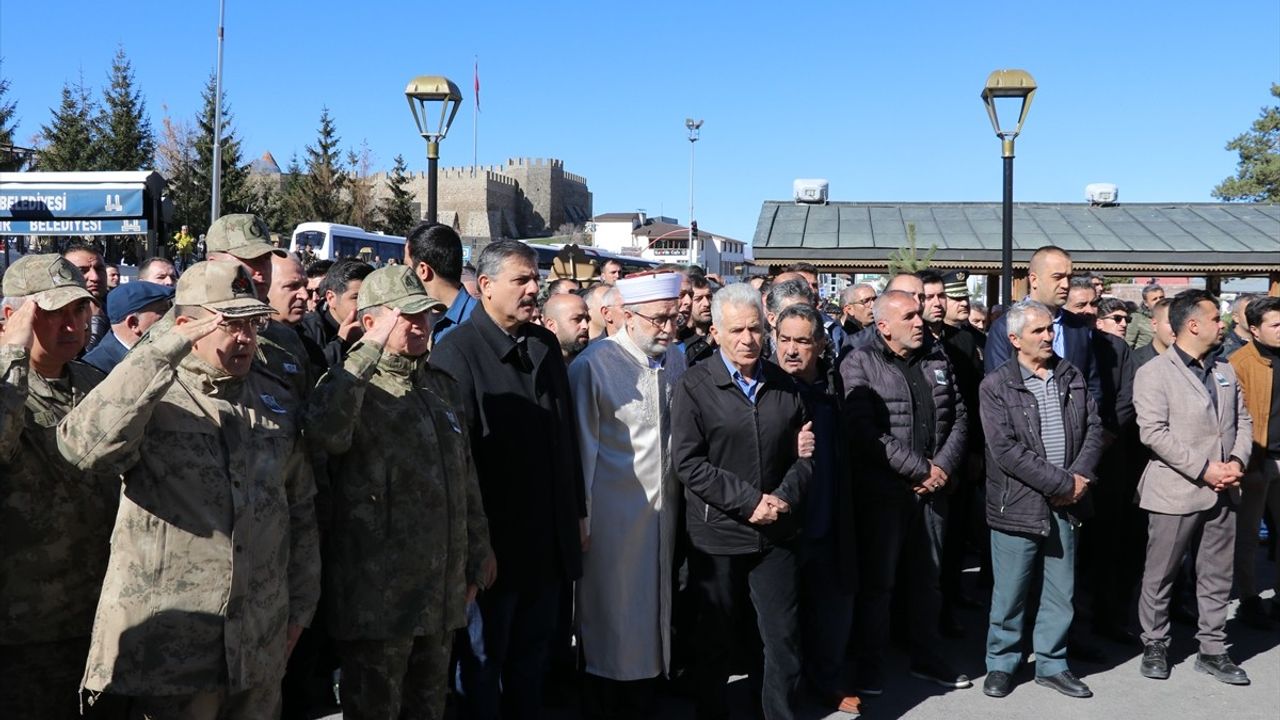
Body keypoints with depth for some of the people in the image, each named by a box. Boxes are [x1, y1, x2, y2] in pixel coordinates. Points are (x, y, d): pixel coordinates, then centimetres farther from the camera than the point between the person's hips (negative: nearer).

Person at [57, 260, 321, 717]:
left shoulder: (277, 401, 7)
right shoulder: (150, 400, -9)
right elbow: (83, 446, -31)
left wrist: (300, 606, 16)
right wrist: (168, 350, -29)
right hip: (169, 643, -5)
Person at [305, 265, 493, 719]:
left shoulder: (443, 386, 12)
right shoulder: (351, 386, -9)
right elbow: (325, 433, -34)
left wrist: (478, 552, 19)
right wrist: (368, 352, -30)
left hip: (443, 590, 7)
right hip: (378, 591, -6)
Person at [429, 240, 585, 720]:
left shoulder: (546, 346, 9)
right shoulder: (456, 352, -12)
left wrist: (577, 513, 13)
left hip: (550, 538, 6)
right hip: (494, 539, -6)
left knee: (532, 659, 18)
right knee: (484, 663, 10)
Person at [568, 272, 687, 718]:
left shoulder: (675, 358, 4)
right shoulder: (593, 365, -15)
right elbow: (583, 447, -11)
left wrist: (679, 495, 12)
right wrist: (581, 518, -6)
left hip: (663, 508, 6)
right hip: (613, 513, -6)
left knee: (652, 610, 16)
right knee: (612, 618, 5)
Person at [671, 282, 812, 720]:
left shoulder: (784, 385, 6)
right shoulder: (695, 385, -6)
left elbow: (803, 452, 10)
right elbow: (687, 460, -13)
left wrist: (785, 496, -9)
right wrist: (749, 501, -16)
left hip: (777, 533, 3)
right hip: (718, 535, -3)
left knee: (784, 636, 7)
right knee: (714, 640, 11)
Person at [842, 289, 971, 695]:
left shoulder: (938, 360, 8)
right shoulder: (860, 364, -9)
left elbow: (958, 418, 9)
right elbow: (865, 432, -18)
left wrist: (942, 467, -7)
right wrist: (920, 469, -17)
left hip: (932, 489, 5)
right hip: (882, 491, -5)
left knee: (927, 577, 16)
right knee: (877, 581, 4)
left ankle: (926, 657, 31)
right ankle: (870, 666, 17)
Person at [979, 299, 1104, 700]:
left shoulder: (1071, 377, 8)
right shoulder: (996, 386, -9)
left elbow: (1093, 428, 8)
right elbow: (1006, 450, -17)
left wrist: (1080, 476, -9)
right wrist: (1062, 484, -17)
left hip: (1065, 505, 5)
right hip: (1017, 505, -5)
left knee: (1061, 592, 13)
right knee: (1010, 593, 6)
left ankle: (1052, 664, 27)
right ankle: (1001, 664, 22)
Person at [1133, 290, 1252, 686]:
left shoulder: (1225, 371, 12)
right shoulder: (1154, 374, -8)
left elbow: (1243, 420, 14)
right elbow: (1153, 433, -16)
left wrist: (1237, 460, -5)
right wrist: (1204, 470, -17)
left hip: (1222, 491, 6)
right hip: (1176, 491, -6)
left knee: (1217, 577, 11)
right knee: (1160, 575, 5)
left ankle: (1213, 650, 21)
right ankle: (1154, 646, 19)